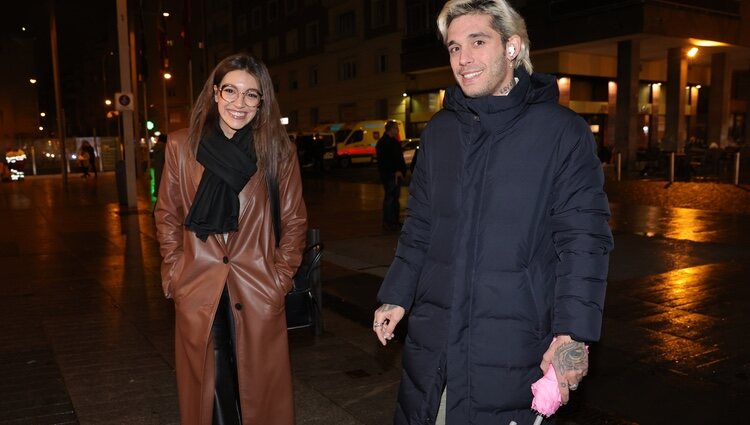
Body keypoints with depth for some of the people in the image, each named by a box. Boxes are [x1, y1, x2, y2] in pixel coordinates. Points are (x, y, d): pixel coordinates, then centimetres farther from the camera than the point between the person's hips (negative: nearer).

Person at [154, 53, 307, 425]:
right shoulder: (181, 146, 1)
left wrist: (281, 276, 1)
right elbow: (167, 215, 10)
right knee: (207, 389, 11)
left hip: (257, 292, 0)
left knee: (260, 390, 9)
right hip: (197, 291, 1)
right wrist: (174, 273, 5)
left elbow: (294, 220, 6)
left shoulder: (277, 150, -1)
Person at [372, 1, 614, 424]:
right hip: (432, 337, 5)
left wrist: (573, 334, -15)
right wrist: (397, 296, 10)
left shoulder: (561, 130, -7)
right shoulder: (440, 130, 8)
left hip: (512, 345, -4)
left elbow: (583, 239, -10)